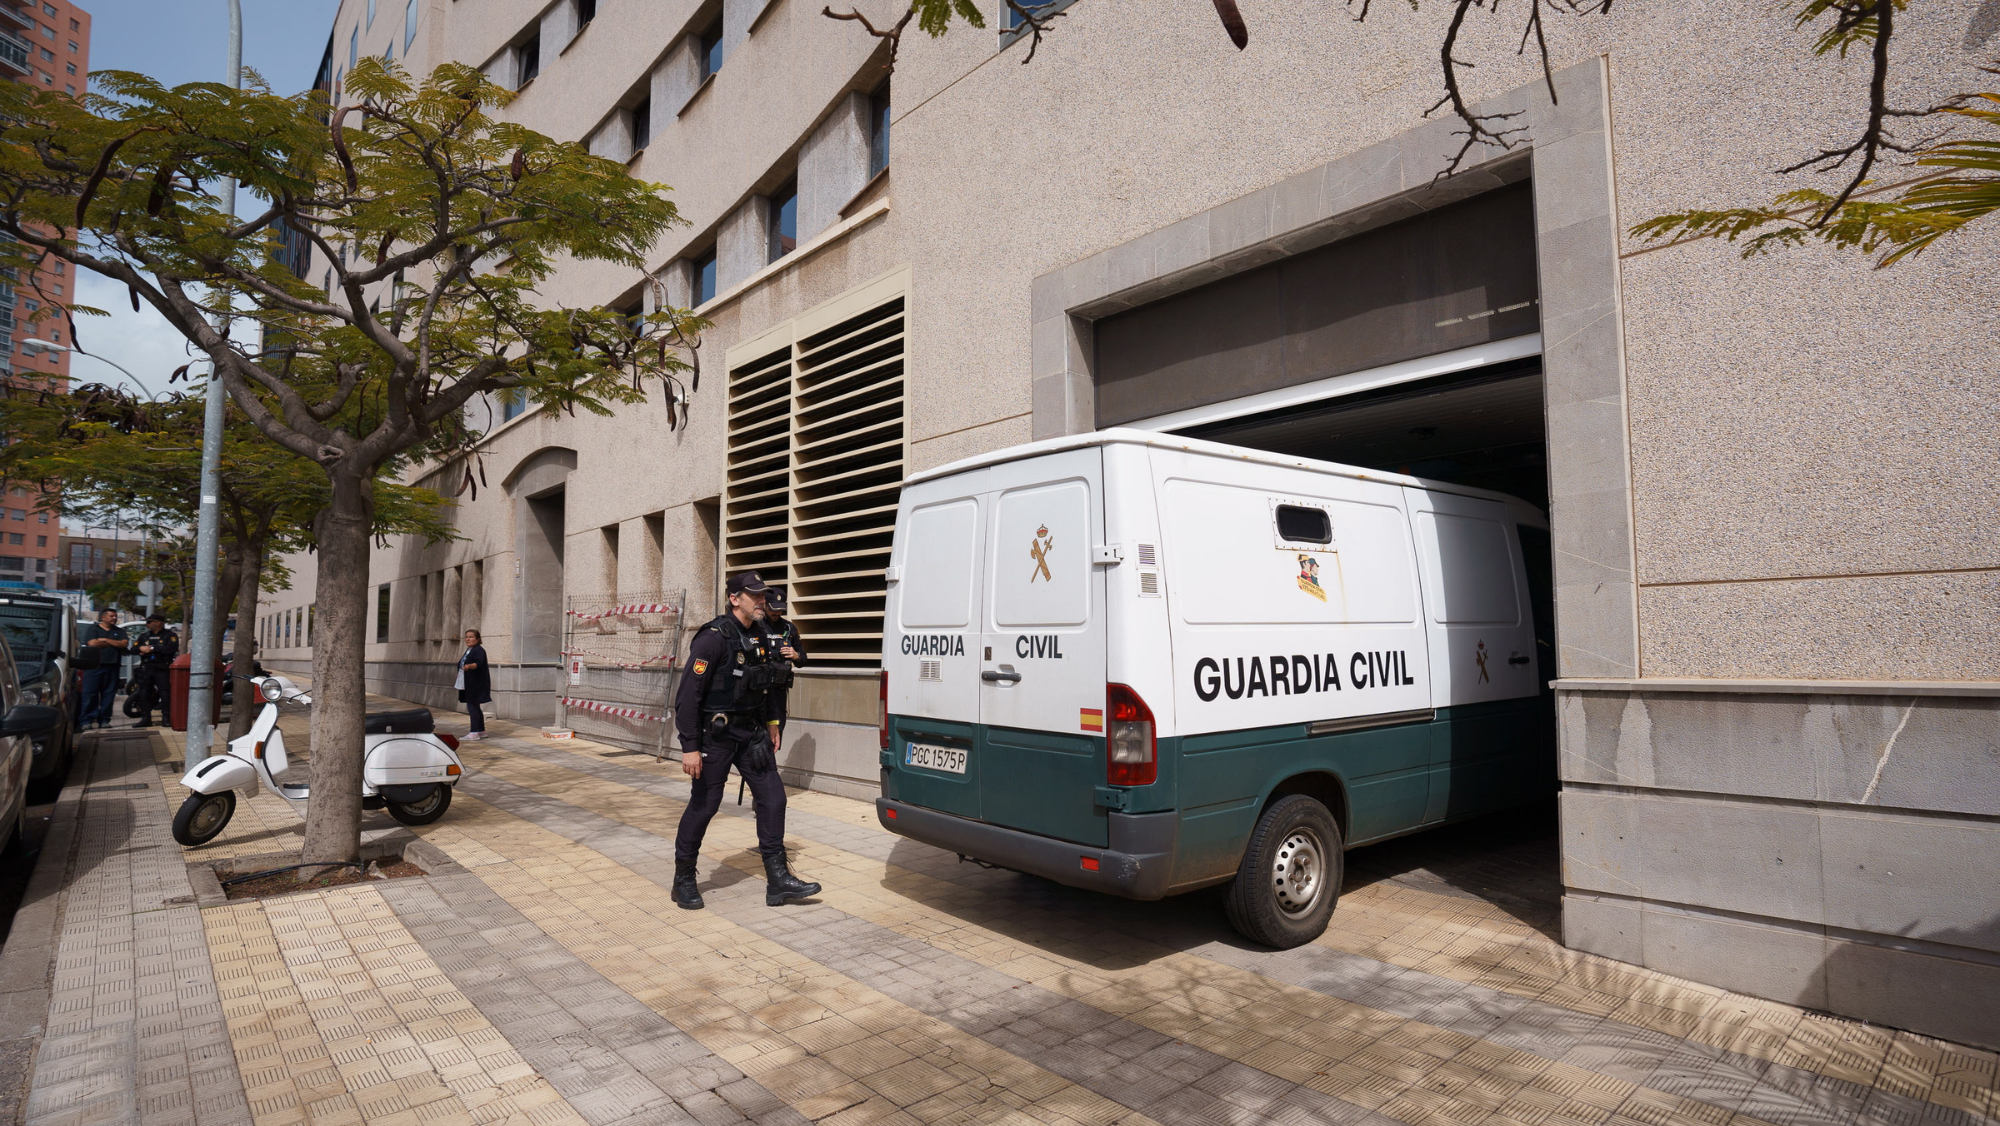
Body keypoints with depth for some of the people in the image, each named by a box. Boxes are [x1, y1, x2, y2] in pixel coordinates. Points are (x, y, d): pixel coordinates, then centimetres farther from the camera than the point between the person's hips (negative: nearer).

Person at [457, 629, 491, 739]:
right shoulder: (468, 650, 17)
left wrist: (469, 666, -48)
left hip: (476, 684, -10)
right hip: (469, 684, 10)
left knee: (472, 706, -11)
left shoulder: (479, 650, -13)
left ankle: (474, 732, -11)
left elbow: (478, 663, -30)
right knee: (474, 707, 12)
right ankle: (482, 731, 19)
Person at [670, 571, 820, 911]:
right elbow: (688, 694, -20)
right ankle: (683, 880, 23)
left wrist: (772, 723, 16)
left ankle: (778, 881, 9)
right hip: (716, 734, -7)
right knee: (704, 805, 3)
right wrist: (690, 746, -22)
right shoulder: (715, 637, -18)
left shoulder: (758, 635, 7)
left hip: (751, 731, 7)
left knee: (772, 797, 3)